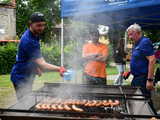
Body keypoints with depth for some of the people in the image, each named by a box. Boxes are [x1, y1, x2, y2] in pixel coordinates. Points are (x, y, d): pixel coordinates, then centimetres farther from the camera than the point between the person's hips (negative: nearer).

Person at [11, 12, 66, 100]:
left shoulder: (35, 35, 5)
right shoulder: (28, 41, -27)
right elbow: (41, 63, -34)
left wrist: (36, 67, 9)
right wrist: (58, 69, -46)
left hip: (27, 77, 10)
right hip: (21, 78, -10)